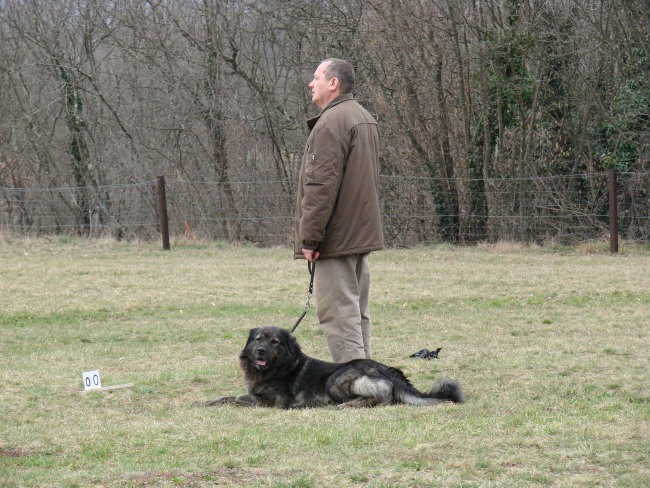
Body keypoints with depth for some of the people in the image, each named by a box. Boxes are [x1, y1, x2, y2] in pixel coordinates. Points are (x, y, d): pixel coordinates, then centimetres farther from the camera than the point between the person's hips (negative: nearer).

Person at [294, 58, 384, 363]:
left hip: (336, 236, -10)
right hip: (362, 233, 10)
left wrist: (310, 236, -18)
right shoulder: (365, 119, 17)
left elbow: (321, 185, -21)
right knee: (357, 312, 15)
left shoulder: (331, 123, -16)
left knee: (338, 313, -9)